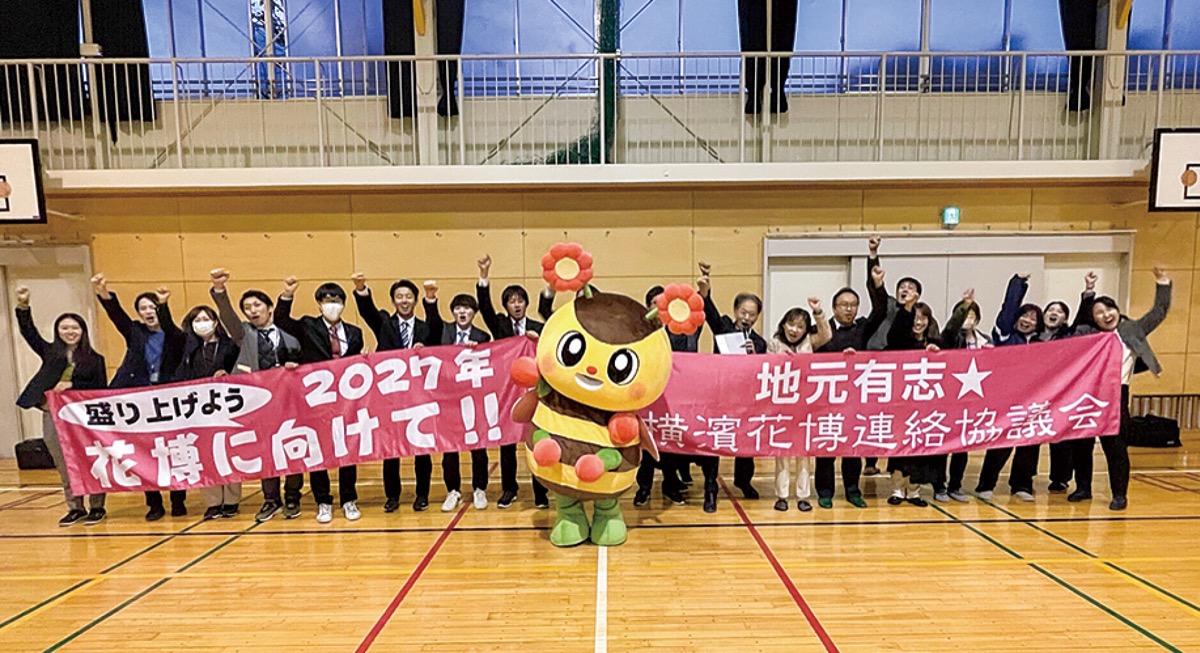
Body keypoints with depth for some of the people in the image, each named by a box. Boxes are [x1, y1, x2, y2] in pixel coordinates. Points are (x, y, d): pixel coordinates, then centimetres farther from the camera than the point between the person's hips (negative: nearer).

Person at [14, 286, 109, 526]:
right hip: (53, 417, 3)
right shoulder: (50, 353, 8)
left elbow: (102, 389, -2)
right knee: (64, 466, 9)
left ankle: (97, 507, 12)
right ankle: (75, 508, 19)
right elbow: (28, 331, 0)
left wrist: (73, 385, -13)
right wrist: (23, 306, -12)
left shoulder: (94, 359, 2)